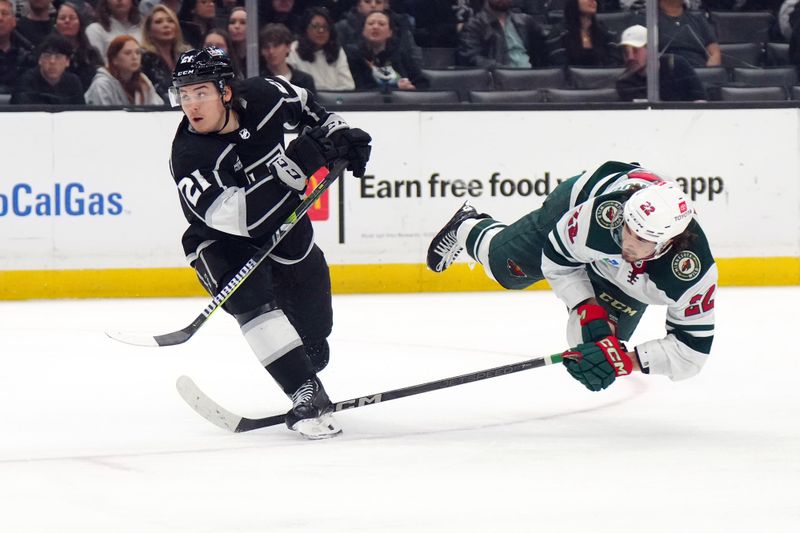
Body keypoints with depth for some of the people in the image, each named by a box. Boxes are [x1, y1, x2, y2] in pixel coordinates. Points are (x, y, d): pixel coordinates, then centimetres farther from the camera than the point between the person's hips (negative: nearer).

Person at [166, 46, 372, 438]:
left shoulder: (261, 97, -19)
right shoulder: (189, 156, -33)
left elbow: (304, 104, 8)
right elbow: (241, 217, -44)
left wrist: (339, 132, -3)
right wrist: (297, 165, -48)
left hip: (284, 224, 4)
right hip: (223, 241, -4)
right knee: (251, 298, -33)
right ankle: (307, 397, -30)